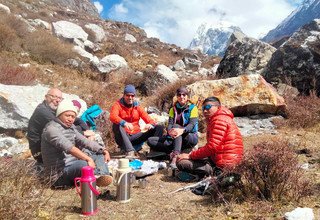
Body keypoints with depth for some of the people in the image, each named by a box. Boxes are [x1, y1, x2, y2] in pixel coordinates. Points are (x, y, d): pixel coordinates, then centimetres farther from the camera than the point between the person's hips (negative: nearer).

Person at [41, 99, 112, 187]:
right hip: (59, 174, -10)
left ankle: (103, 176, -26)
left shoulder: (71, 127, 13)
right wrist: (88, 159, -41)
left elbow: (84, 141, 11)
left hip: (73, 165, 10)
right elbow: (68, 147, -31)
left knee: (99, 155, 2)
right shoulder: (51, 128, -15)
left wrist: (103, 150, -2)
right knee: (84, 164, -37)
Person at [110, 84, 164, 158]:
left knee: (159, 128, -10)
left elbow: (148, 119, 3)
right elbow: (112, 116, -22)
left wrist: (151, 124, -22)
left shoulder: (137, 107, 11)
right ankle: (129, 151, -43)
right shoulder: (118, 105, 0)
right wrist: (124, 123, -42)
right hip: (123, 138, -3)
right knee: (117, 125, -34)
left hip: (135, 136, 3)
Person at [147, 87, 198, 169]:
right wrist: (169, 131, -30)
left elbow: (192, 124, -17)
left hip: (190, 137, -4)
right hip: (175, 138, 4)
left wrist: (182, 130, -39)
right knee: (150, 140, -13)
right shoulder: (173, 109, 9)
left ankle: (175, 157, -51)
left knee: (176, 126, -35)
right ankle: (175, 151, -32)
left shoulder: (192, 108, -2)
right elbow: (170, 123, -5)